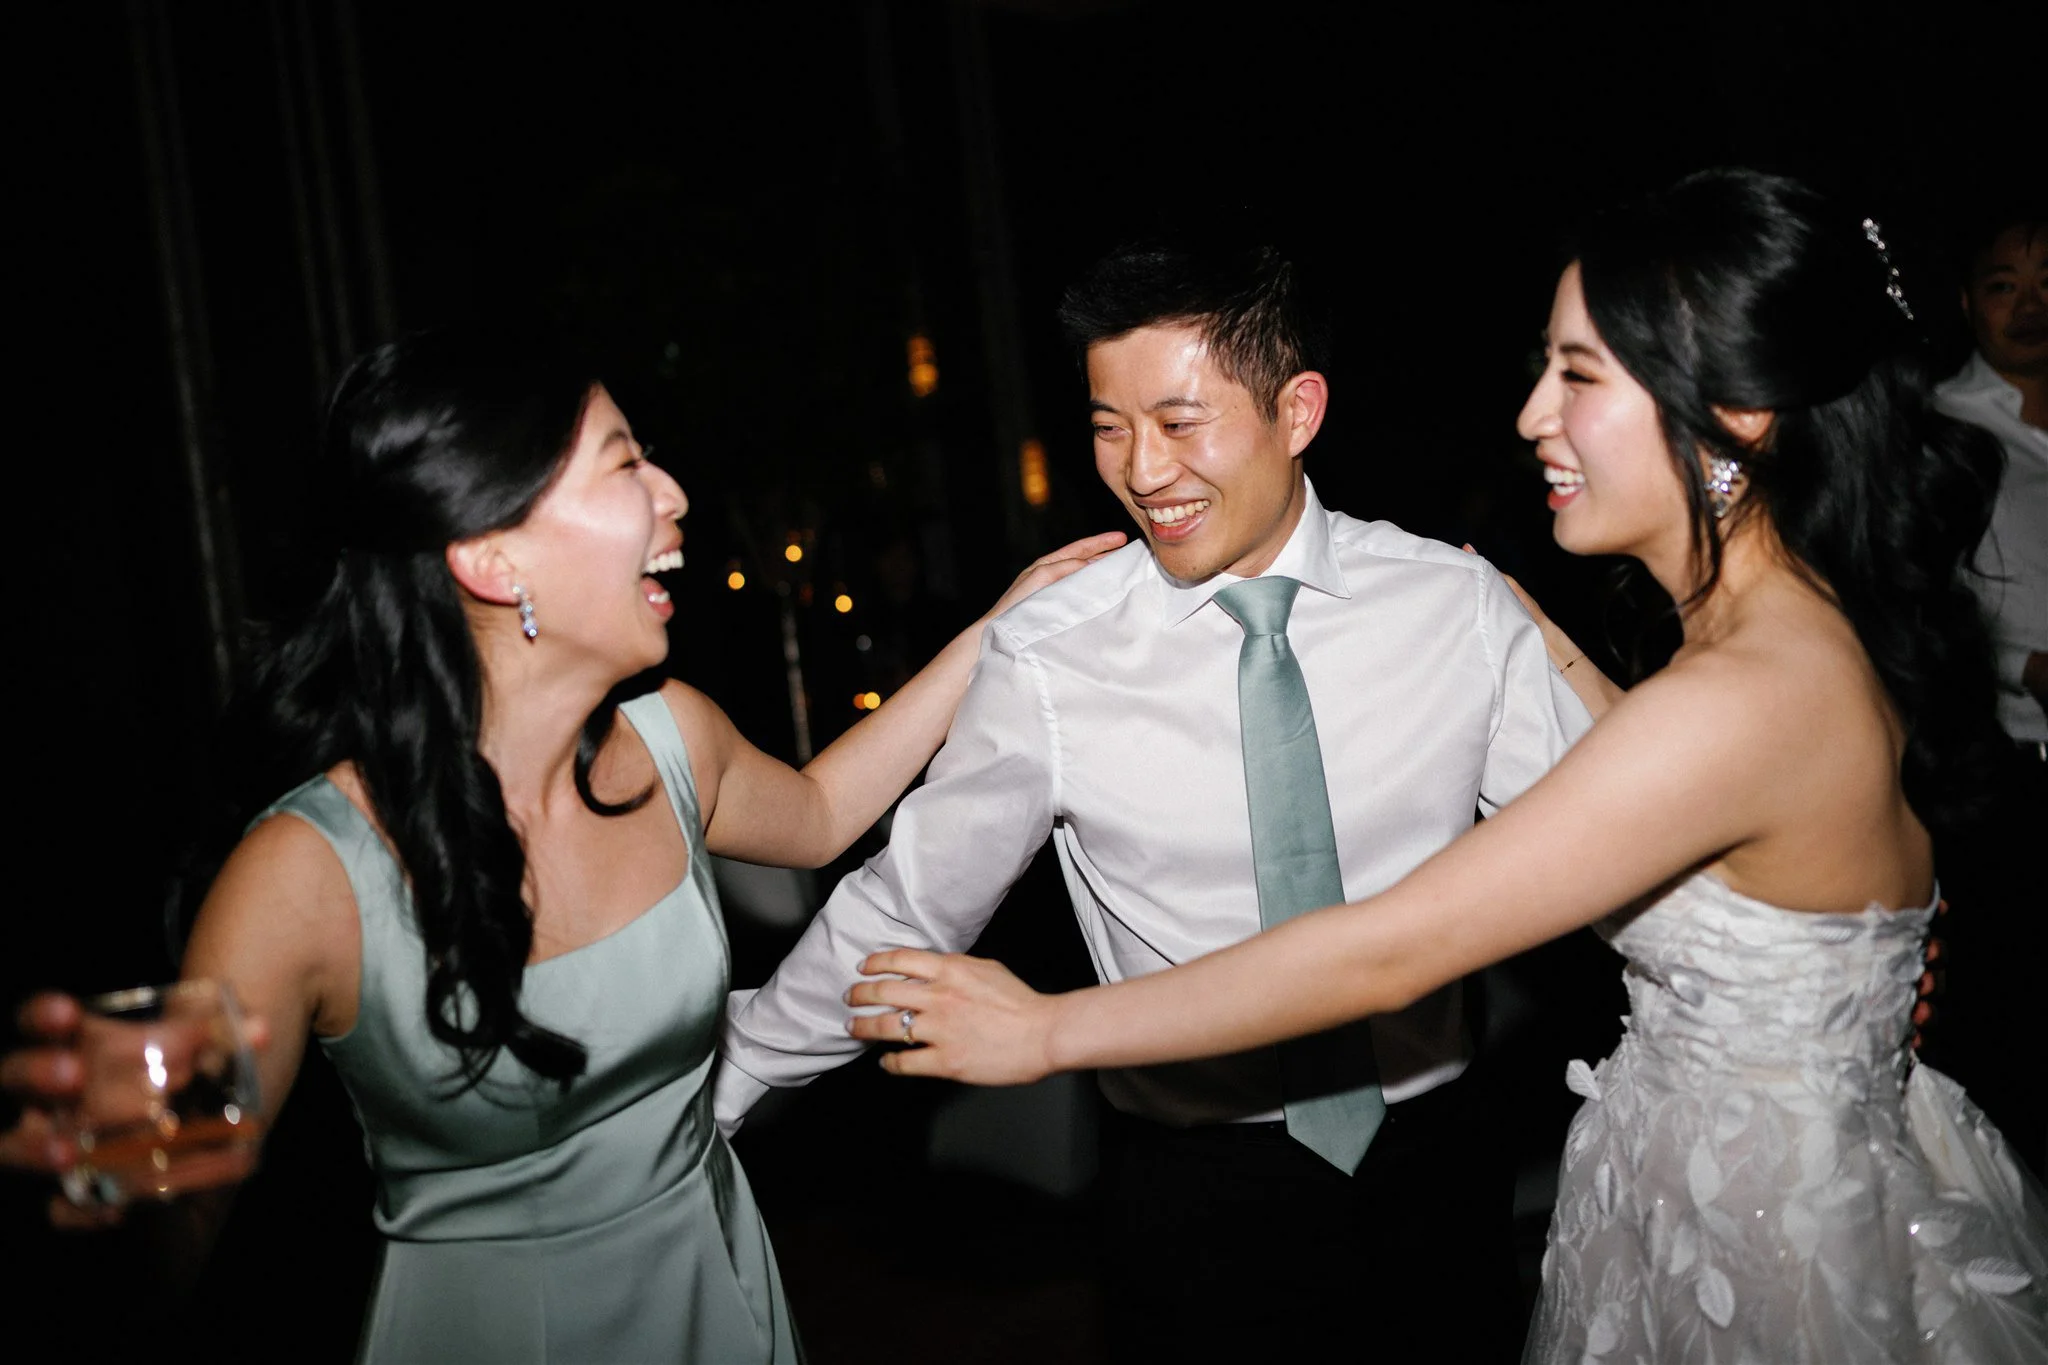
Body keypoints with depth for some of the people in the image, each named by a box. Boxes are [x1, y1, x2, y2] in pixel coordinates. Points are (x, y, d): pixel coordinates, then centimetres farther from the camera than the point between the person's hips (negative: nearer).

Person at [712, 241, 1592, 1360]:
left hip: (1437, 1161, 2)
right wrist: (721, 1079, 1)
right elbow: (906, 903, -5)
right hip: (1198, 1192, -2)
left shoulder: (1459, 608, -10)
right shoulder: (1048, 664, -14)